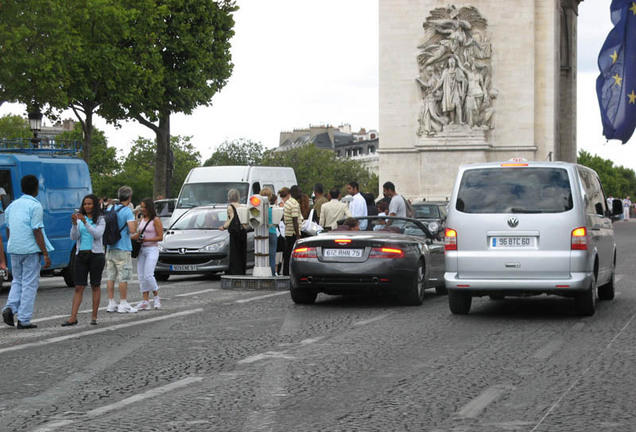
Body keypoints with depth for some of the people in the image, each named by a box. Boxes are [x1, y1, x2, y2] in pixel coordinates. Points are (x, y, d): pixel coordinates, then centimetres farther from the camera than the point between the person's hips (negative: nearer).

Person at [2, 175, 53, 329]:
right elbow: (37, 231, -15)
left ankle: (10, 307, -3)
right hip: (30, 250, -6)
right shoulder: (35, 206, -10)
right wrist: (45, 254, -13)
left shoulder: (12, 205, 11)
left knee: (17, 281, 19)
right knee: (29, 284, 1)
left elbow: (8, 230, 16)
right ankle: (24, 320, 1)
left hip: (14, 249, 6)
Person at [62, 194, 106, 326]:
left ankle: (94, 316, 9)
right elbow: (74, 237, 0)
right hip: (81, 255, 2)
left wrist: (85, 222, -24)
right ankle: (73, 317, -7)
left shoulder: (100, 220, 1)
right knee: (78, 287, -2)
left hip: (96, 255, -2)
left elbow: (98, 234, -15)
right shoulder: (79, 219, 8)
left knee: (95, 286, 4)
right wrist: (74, 223, -17)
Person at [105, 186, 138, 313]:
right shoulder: (127, 211, -12)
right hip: (123, 248, -7)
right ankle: (123, 304, 0)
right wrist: (135, 222, -3)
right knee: (123, 278, -2)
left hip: (110, 248, 7)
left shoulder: (109, 209, 9)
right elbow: (132, 230, -21)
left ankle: (111, 303, 11)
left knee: (110, 277, 8)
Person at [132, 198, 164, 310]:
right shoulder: (141, 219, 13)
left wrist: (146, 240, -18)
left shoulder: (156, 220, -8)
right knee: (141, 276, 3)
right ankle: (145, 301, 5)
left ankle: (157, 297, 3)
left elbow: (160, 237, -10)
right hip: (141, 250, 7)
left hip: (152, 250, -7)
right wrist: (129, 237, 5)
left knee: (148, 275, -14)